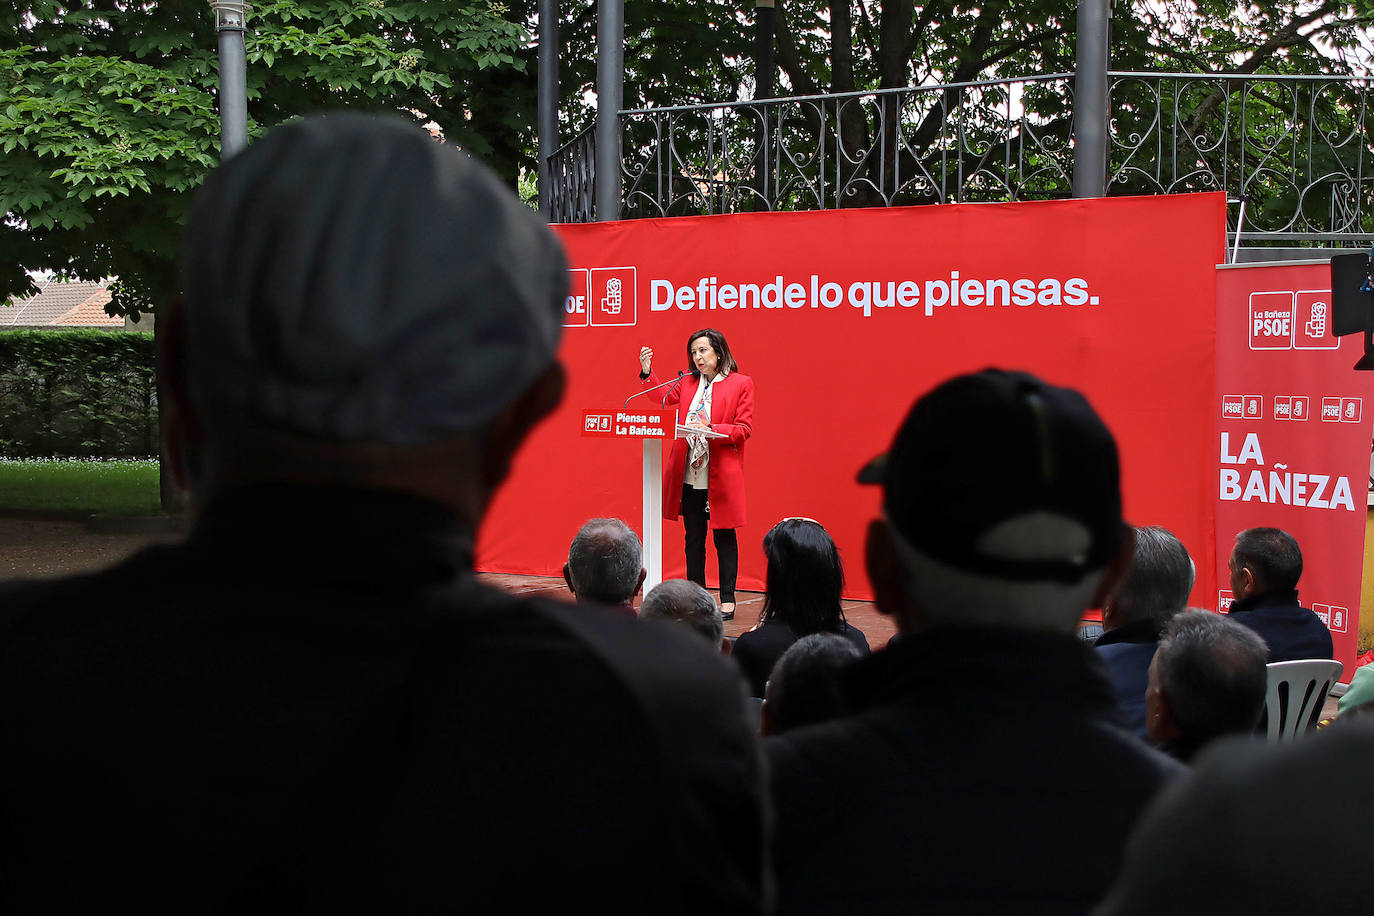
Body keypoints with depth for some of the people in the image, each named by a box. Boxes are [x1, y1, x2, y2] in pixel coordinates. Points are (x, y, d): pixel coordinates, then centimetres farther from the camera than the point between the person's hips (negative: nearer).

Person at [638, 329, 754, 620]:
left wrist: (712, 430, -18)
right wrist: (647, 372, -5)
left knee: (724, 536, 0)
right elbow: (662, 397, 8)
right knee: (693, 538, 8)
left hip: (721, 476, -4)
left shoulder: (741, 384, -1)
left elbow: (744, 429, -5)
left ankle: (727, 600, 6)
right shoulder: (687, 382, 14)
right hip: (689, 477, 4)